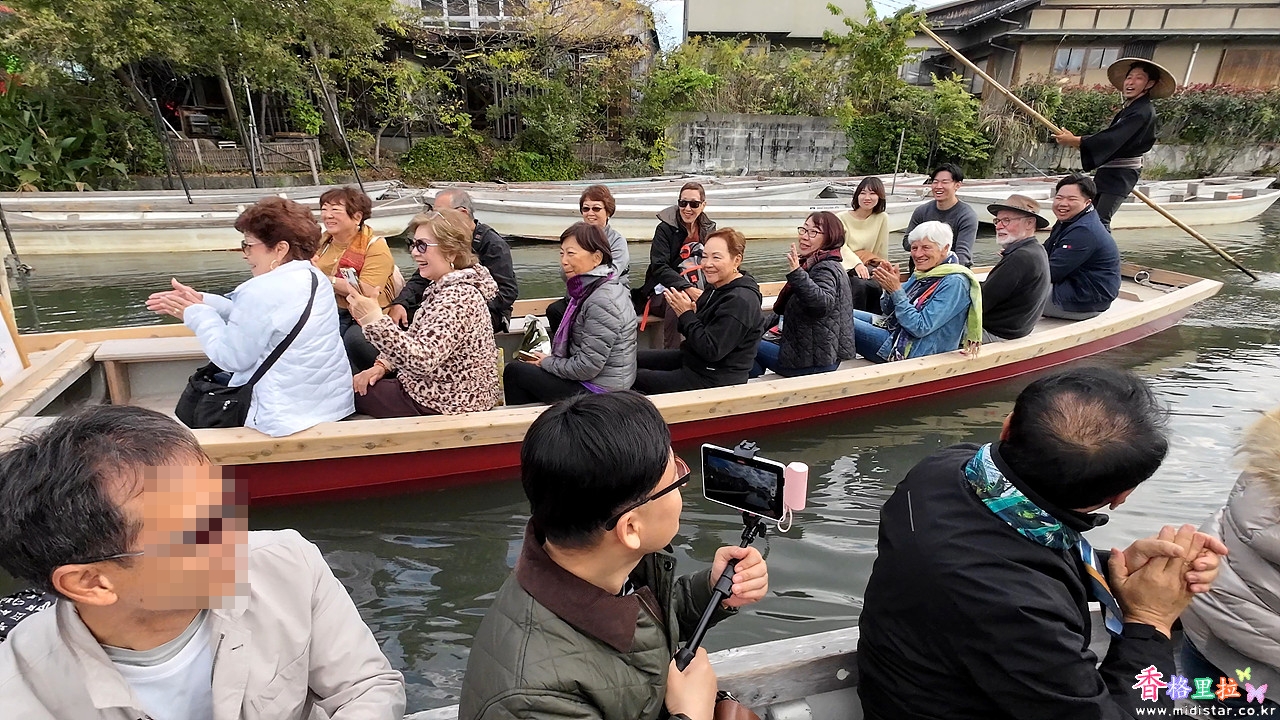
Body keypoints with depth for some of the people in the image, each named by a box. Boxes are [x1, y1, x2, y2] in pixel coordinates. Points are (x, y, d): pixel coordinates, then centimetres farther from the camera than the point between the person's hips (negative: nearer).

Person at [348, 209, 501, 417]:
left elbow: (422, 360, -35)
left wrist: (375, 319, -36)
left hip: (447, 404, -9)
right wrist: (383, 364, 0)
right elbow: (415, 338, 13)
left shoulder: (458, 298, -26)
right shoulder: (444, 286, 6)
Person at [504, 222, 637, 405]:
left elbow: (587, 367, -24)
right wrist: (550, 359, 1)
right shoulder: (591, 288, 4)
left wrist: (548, 363, -10)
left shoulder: (602, 302, -25)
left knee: (514, 371, 0)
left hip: (599, 392, -9)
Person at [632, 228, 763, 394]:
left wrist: (687, 315, -21)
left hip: (716, 380, -10)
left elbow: (711, 351, -28)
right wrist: (689, 312, -14)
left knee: (635, 379, -5)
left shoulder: (740, 301, -25)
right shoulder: (717, 287, 4)